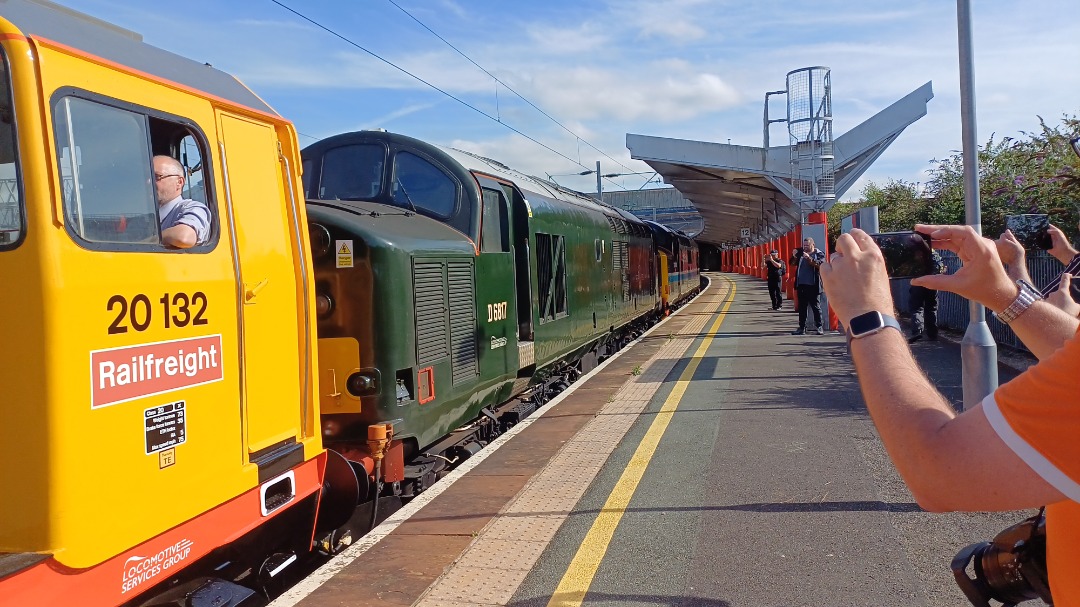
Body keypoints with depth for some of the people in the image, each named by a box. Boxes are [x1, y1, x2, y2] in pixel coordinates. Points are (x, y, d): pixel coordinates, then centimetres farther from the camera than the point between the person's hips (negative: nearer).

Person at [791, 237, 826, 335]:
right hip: (801, 285, 5)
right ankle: (802, 327, 11)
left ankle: (819, 327, 4)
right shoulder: (801, 253, 13)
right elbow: (792, 263, 13)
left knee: (815, 306, -1)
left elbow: (820, 264, -14)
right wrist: (794, 256, -6)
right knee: (801, 307, 7)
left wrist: (809, 258, -23)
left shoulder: (819, 254, 1)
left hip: (813, 285, -5)